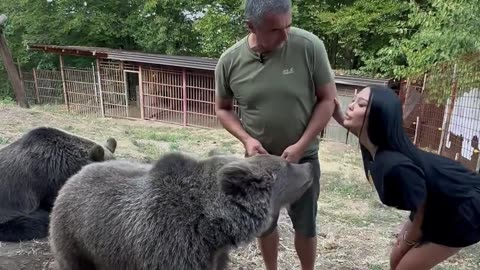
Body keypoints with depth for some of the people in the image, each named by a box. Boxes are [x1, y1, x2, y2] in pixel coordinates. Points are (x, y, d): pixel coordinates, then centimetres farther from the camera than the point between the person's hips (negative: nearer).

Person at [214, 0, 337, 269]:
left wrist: (301, 145, -18)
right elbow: (223, 109, 2)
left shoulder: (310, 46, -18)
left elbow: (328, 99, -10)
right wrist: (246, 139, -15)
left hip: (304, 158, -1)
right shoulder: (230, 60, -12)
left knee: (305, 225, 16)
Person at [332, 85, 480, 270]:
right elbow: (366, 133, 13)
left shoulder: (395, 165, -38)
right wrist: (339, 117, -3)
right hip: (437, 207, 8)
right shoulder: (372, 147, -14)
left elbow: (422, 211, -20)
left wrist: (407, 241, -1)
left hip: (463, 212, -8)